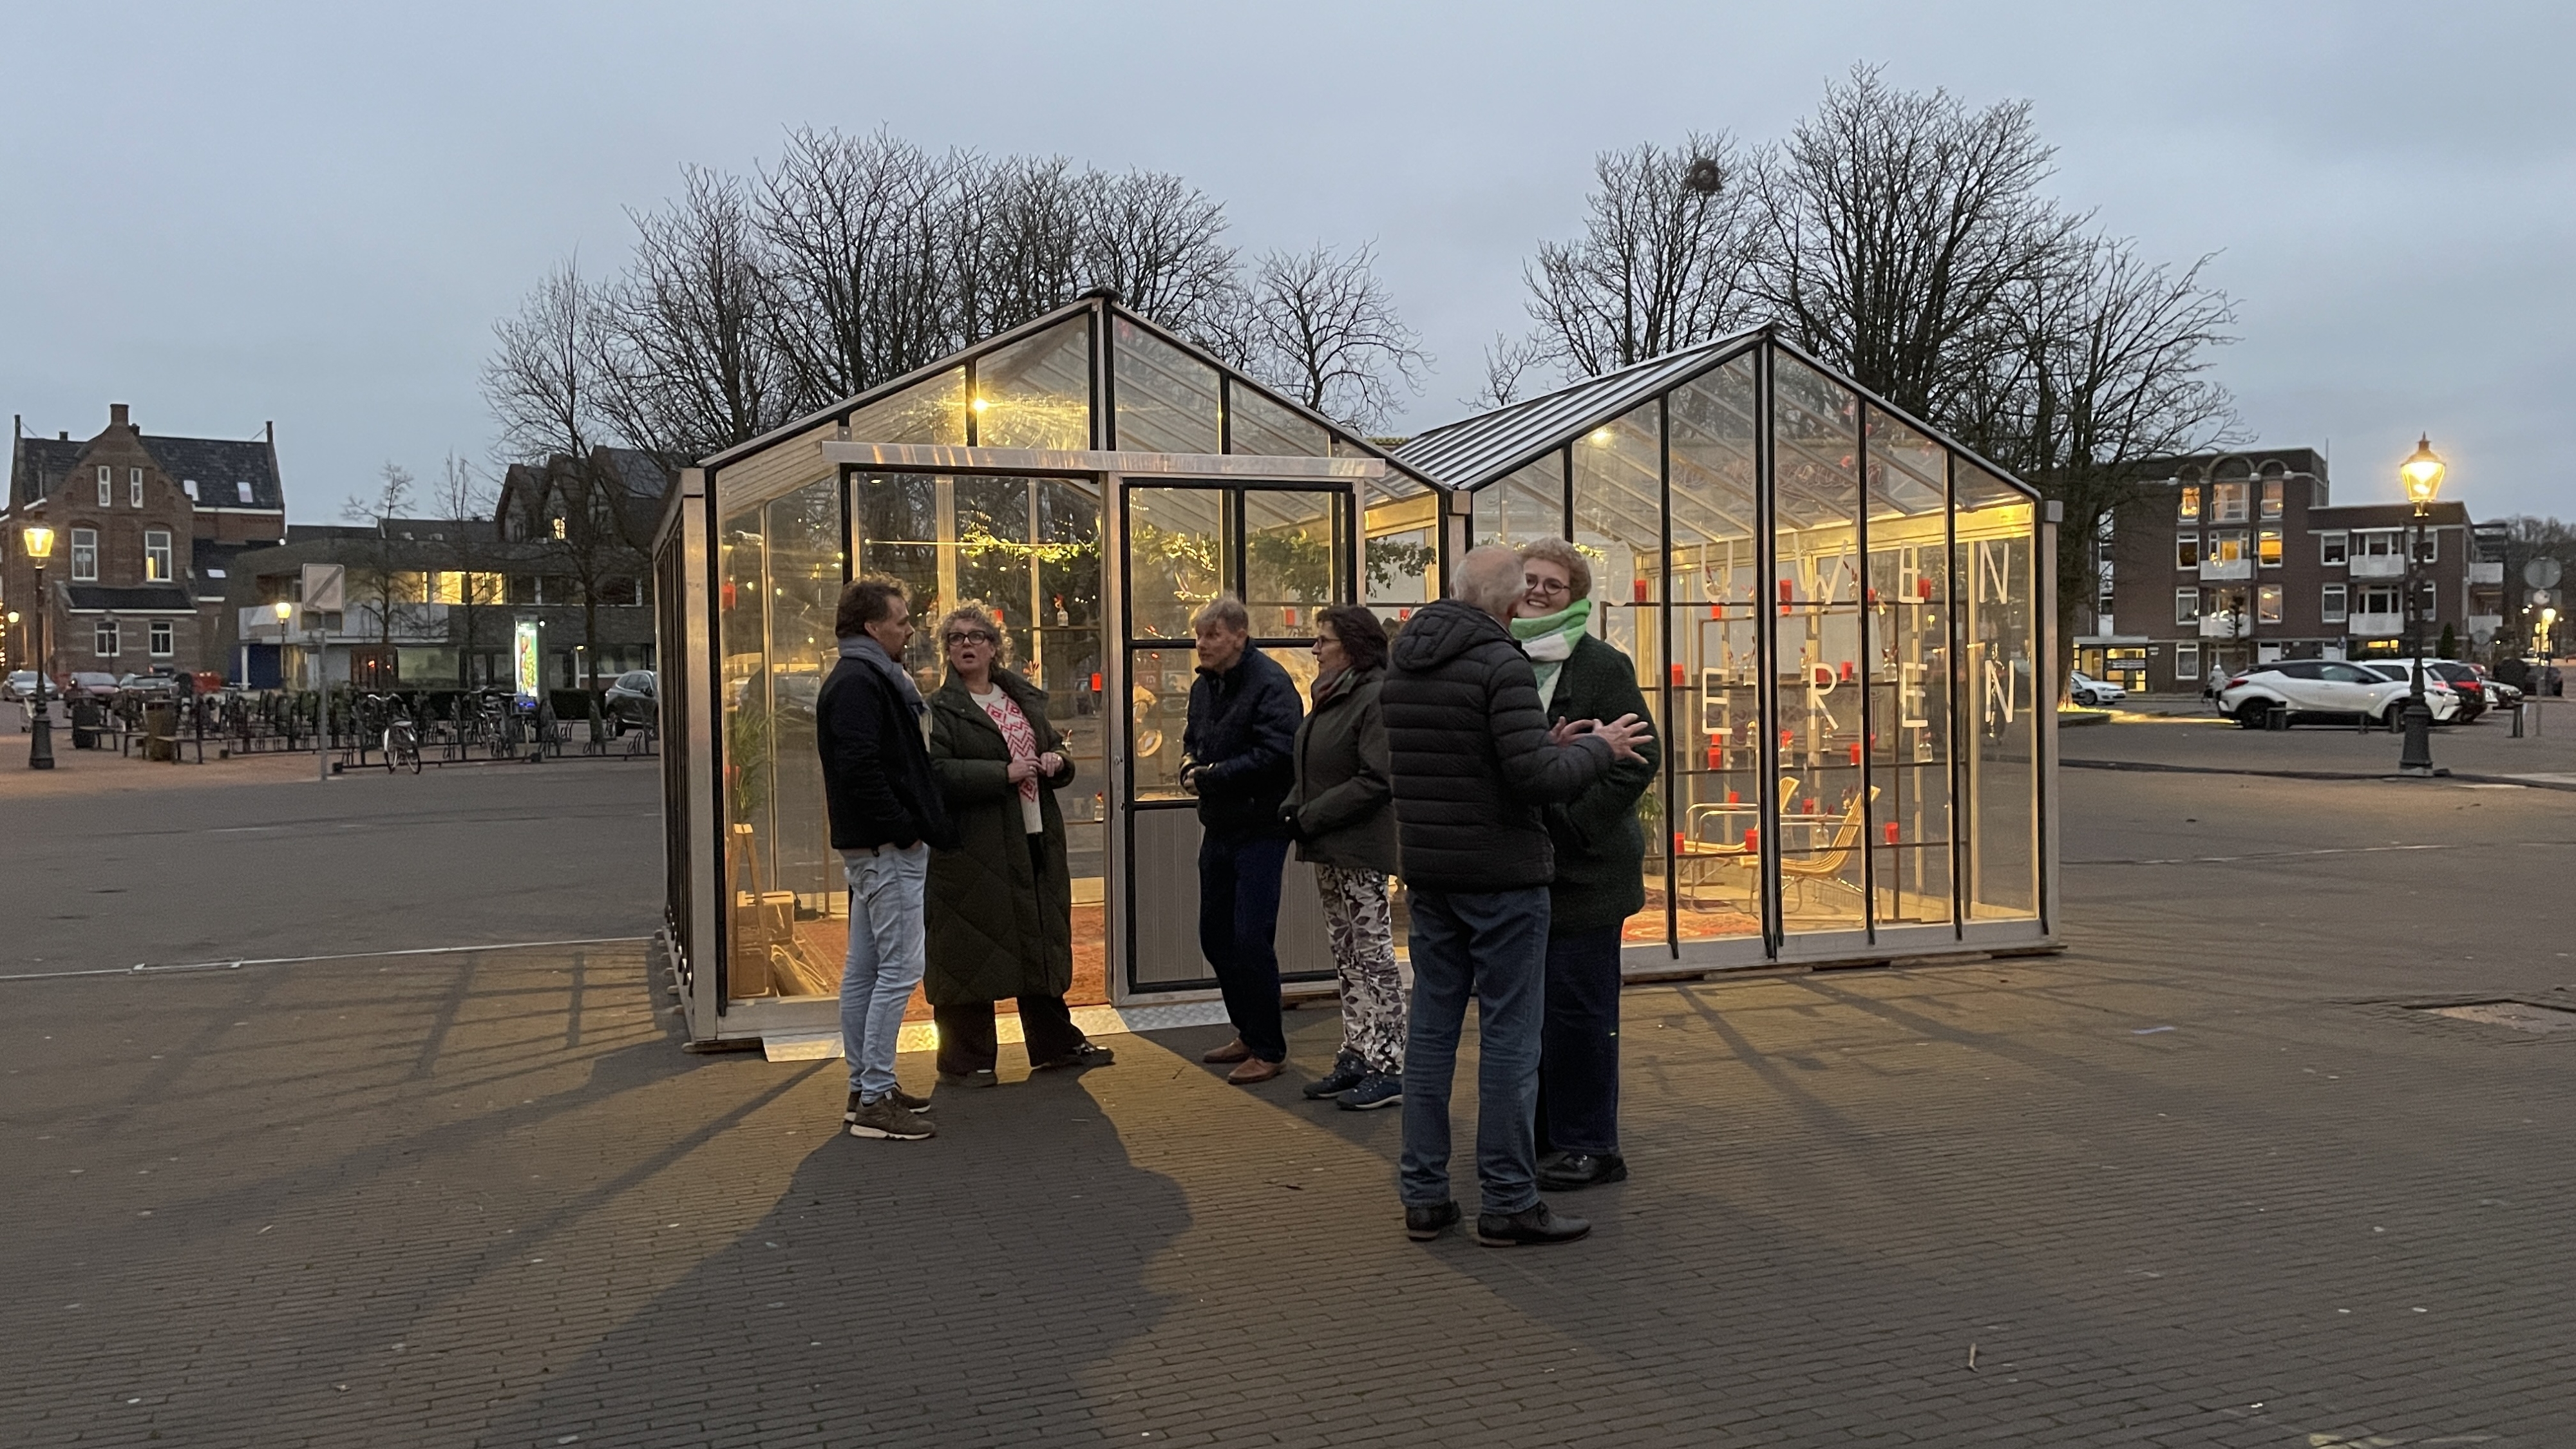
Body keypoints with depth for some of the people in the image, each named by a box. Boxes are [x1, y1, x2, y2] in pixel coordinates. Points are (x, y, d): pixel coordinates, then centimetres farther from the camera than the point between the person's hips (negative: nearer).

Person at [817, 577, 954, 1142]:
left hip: (872, 846, 11)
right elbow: (860, 770, -24)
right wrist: (905, 831, -18)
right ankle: (874, 1100, -4)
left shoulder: (869, 678, 18)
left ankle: (865, 1088, 22)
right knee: (899, 969, -8)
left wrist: (915, 827, 13)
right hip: (887, 848, -11)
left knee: (864, 969, 14)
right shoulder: (859, 683, -15)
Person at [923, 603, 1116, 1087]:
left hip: (1036, 840, 7)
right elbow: (936, 773, -18)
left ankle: (1055, 1043, 27)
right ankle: (965, 1059, 9)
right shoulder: (940, 709, -6)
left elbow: (1056, 749, 26)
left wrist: (1057, 760, 2)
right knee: (971, 952, -3)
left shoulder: (1026, 698, 16)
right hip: (972, 848, -6)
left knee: (1042, 941, 14)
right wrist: (1004, 773, -21)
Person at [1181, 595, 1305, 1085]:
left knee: (1251, 941, -8)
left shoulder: (1270, 683, -16)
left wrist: (1210, 775, -20)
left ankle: (1269, 1050, 5)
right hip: (1218, 828, 9)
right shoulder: (1204, 686, 12)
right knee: (1215, 936, 15)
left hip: (1260, 829, -9)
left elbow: (1276, 755, -26)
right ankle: (1248, 1033, 30)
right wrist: (1190, 766, -1)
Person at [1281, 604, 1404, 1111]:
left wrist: (1313, 815, -19)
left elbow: (1376, 781, -22)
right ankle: (1357, 1055, 23)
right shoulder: (1331, 696, 14)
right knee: (1347, 956, 14)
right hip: (1327, 849, 10)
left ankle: (1389, 1066, 4)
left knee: (1373, 955, -3)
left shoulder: (1377, 700, -16)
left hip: (1361, 849, -10)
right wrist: (1296, 803, 2)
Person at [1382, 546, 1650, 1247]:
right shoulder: (1501, 665, -15)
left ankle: (1423, 1194, 16)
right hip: (1502, 874, -7)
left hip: (1427, 871, 7)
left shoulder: (1400, 664, 10)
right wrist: (1598, 748, -3)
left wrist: (1547, 744, 14)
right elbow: (1538, 781, -20)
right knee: (1508, 1035, 0)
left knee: (1430, 1028, 10)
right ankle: (1509, 1201, 6)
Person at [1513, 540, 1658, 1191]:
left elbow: (1637, 760, -11)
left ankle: (1588, 1145, 9)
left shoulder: (1602, 665, -6)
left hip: (1583, 869, -6)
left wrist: (1570, 826, -17)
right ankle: (1540, 1136, 25)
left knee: (1577, 1007, -2)